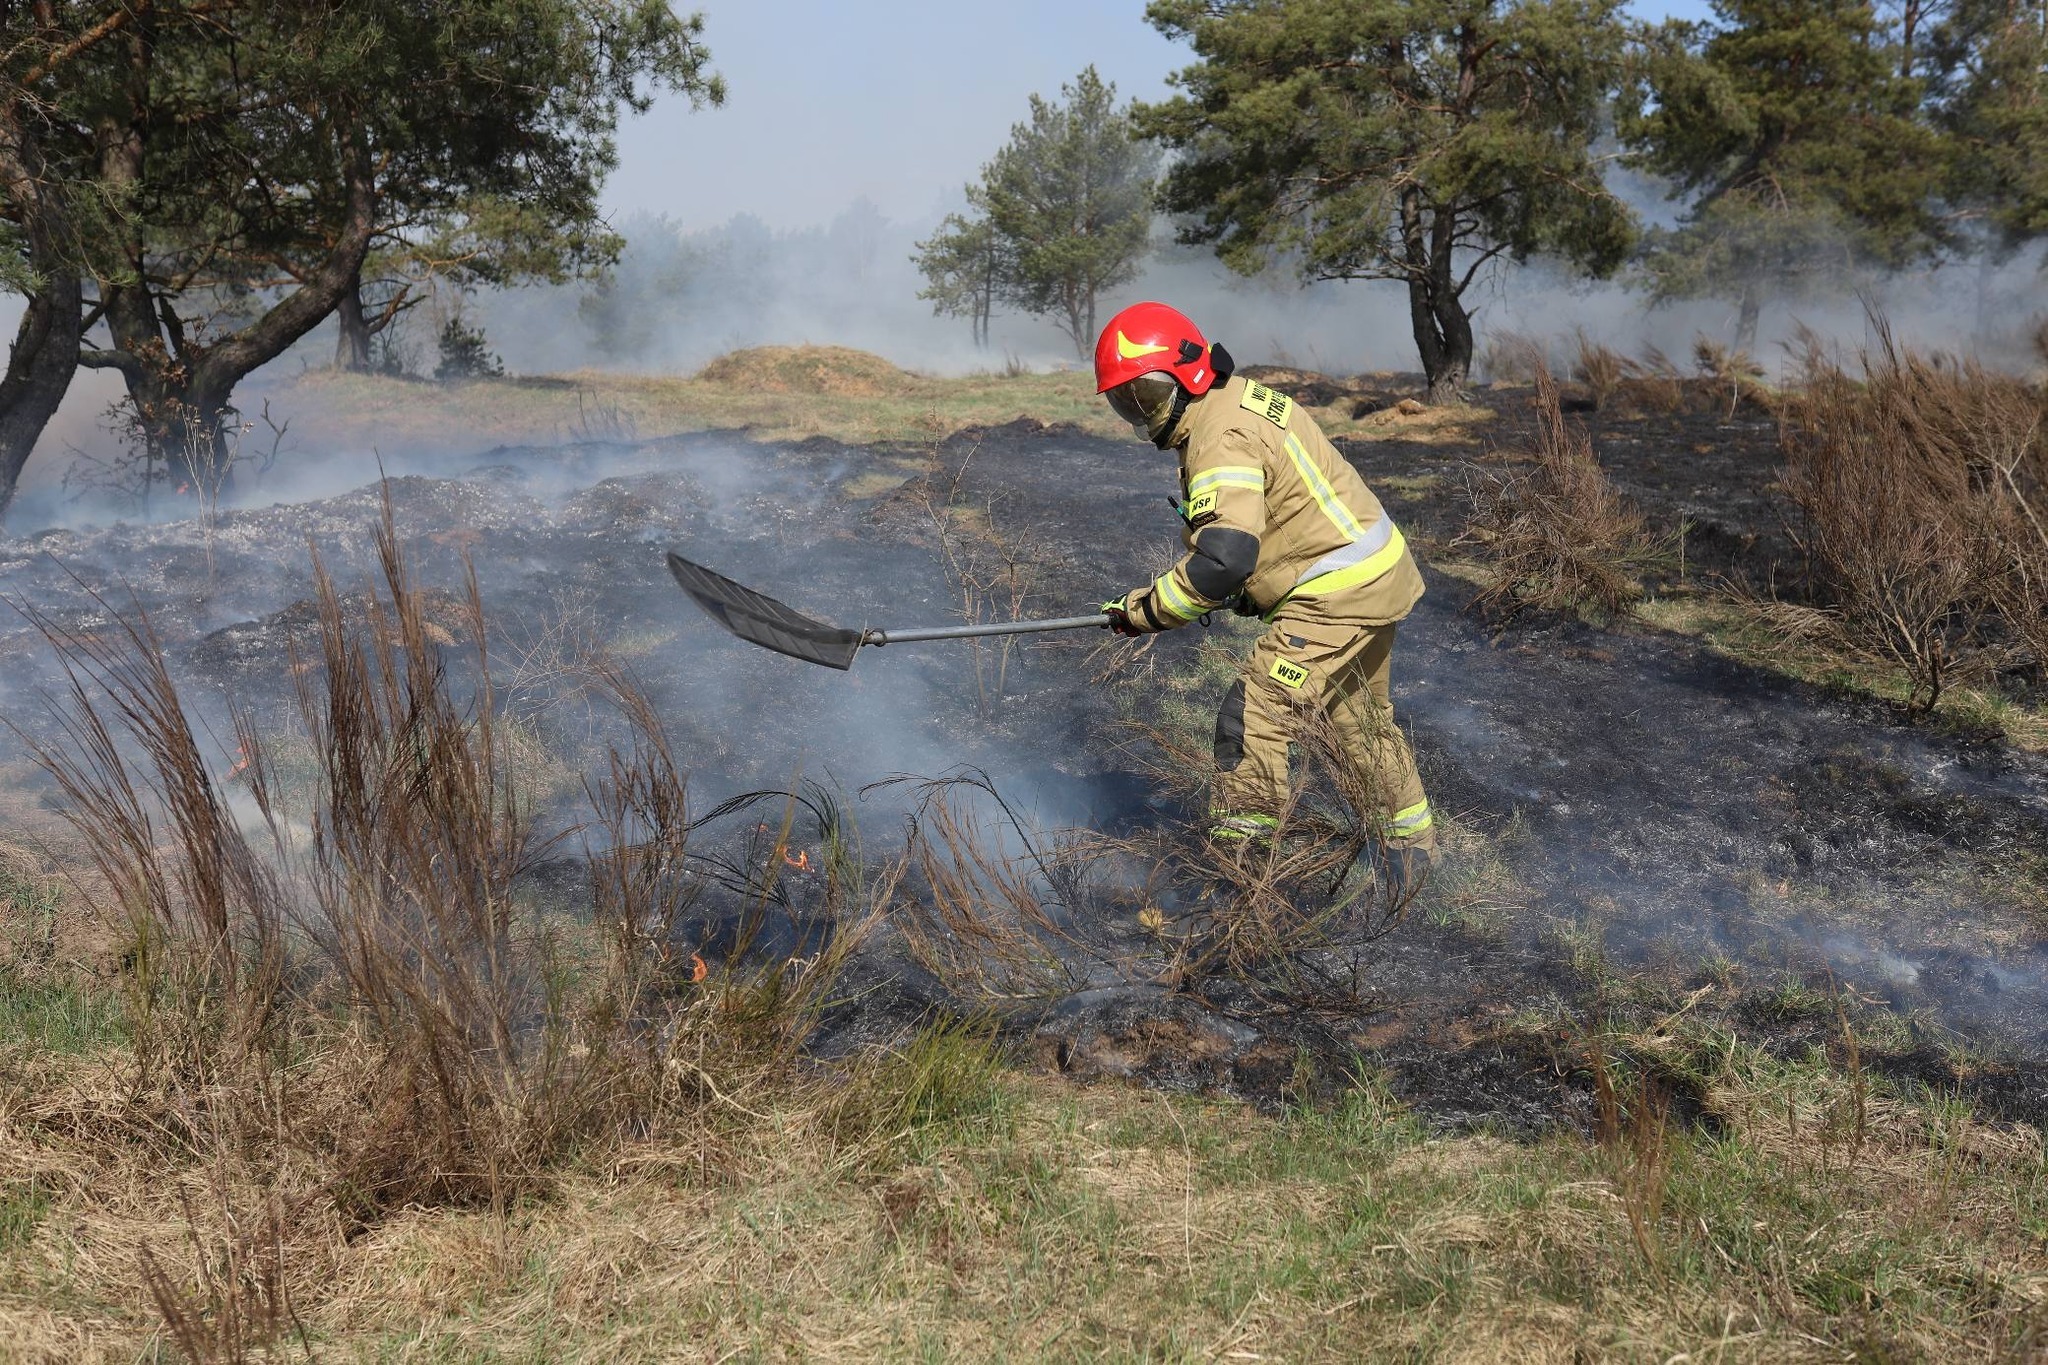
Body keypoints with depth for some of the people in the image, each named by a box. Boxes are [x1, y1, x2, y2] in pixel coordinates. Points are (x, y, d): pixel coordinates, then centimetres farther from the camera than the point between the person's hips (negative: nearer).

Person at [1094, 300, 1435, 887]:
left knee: (1252, 718, -11)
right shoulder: (1237, 397, 10)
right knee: (1365, 720, 26)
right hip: (1376, 574, 11)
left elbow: (1224, 558, -32)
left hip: (1335, 594, -11)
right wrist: (1257, 588, 13)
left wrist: (1148, 609, -22)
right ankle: (1413, 843, 43)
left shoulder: (1220, 434, -23)